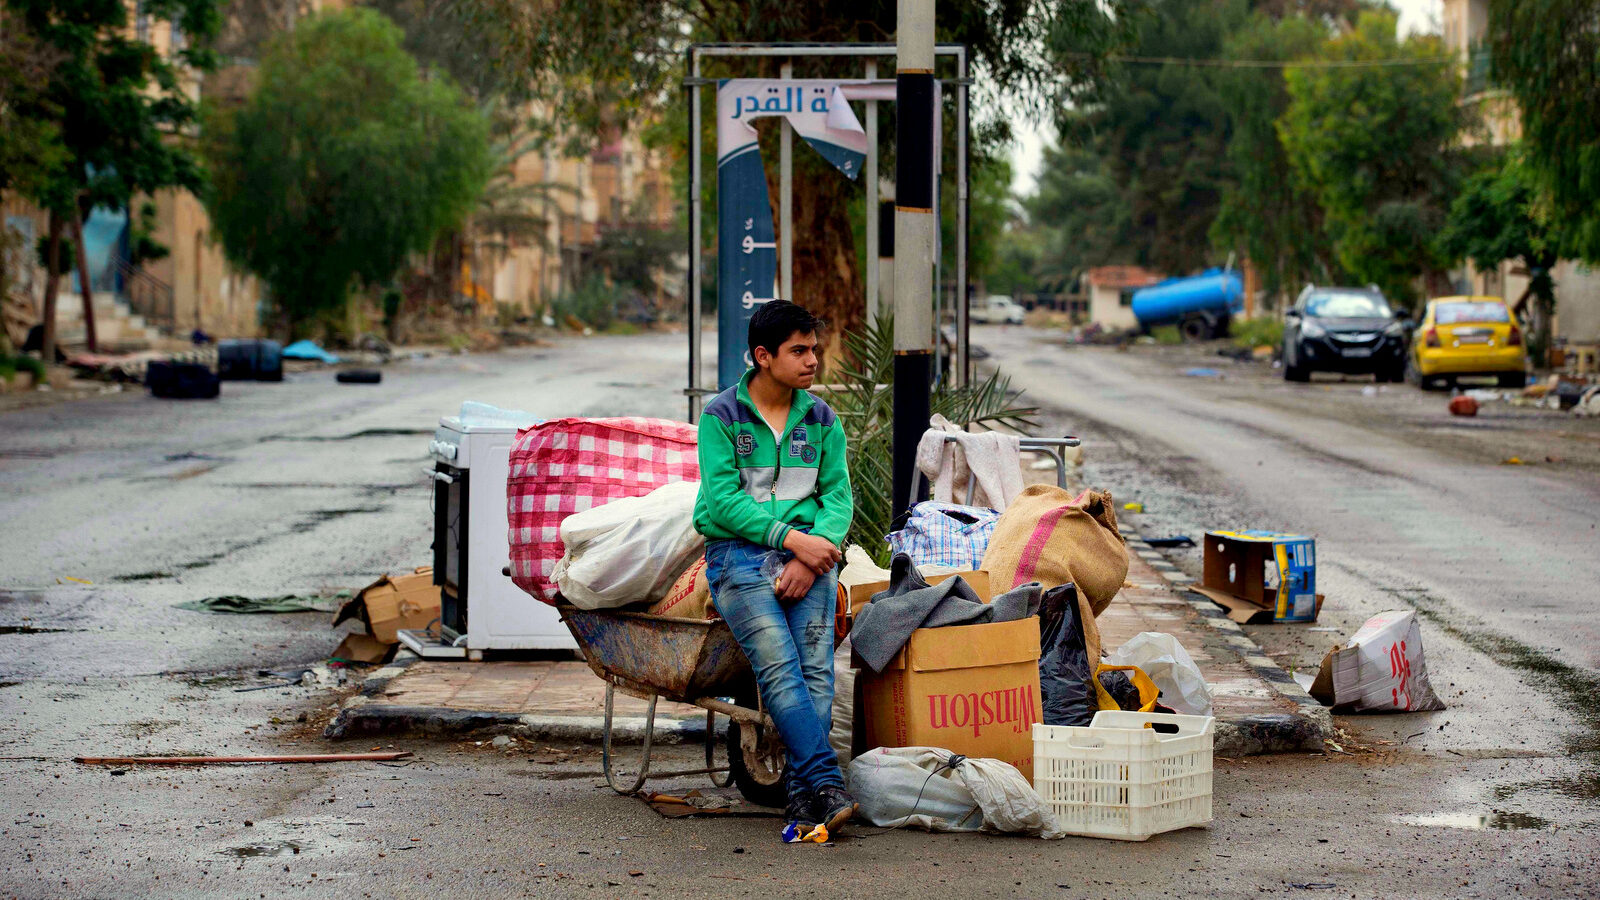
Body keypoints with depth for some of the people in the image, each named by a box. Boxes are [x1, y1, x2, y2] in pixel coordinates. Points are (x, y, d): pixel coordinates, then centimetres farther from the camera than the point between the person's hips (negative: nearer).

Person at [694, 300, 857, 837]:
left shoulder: (820, 419, 14)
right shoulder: (721, 417, 2)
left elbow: (838, 496, 9)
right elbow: (723, 499, -7)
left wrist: (813, 553, -10)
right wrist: (791, 539, -16)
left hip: (809, 551, 3)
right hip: (739, 553, -3)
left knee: (816, 668, -16)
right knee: (779, 668, -21)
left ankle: (802, 798, -18)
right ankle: (827, 785, -28)